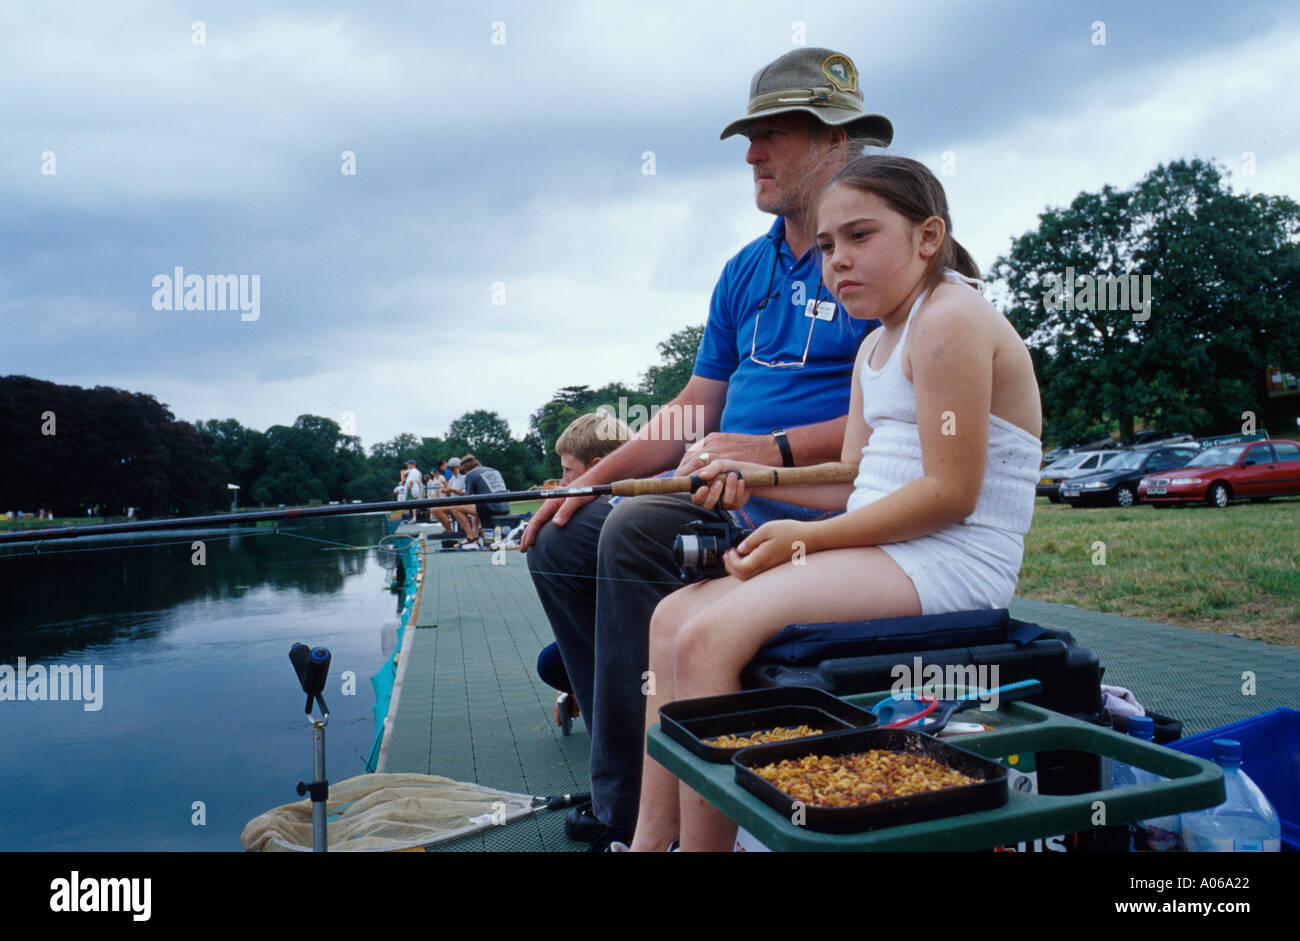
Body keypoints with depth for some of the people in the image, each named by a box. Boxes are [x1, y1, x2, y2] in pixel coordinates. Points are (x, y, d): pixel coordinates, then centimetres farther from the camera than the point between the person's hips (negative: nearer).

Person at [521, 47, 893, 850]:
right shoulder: (747, 270, 17)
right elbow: (694, 410, 16)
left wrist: (774, 448, -25)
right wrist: (591, 480, 5)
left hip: (818, 493, -9)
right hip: (720, 483, 9)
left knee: (635, 531, -29)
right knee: (559, 542, 1)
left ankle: (630, 811, -17)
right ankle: (628, 769, 4)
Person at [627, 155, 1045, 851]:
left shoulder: (951, 318, -10)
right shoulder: (874, 348, 21)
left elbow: (950, 494, -18)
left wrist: (807, 538, -17)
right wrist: (751, 476, 4)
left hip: (950, 561, -10)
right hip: (881, 551, 10)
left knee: (709, 636, -24)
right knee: (675, 616, 2)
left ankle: (704, 841, -10)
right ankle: (650, 836, 3)